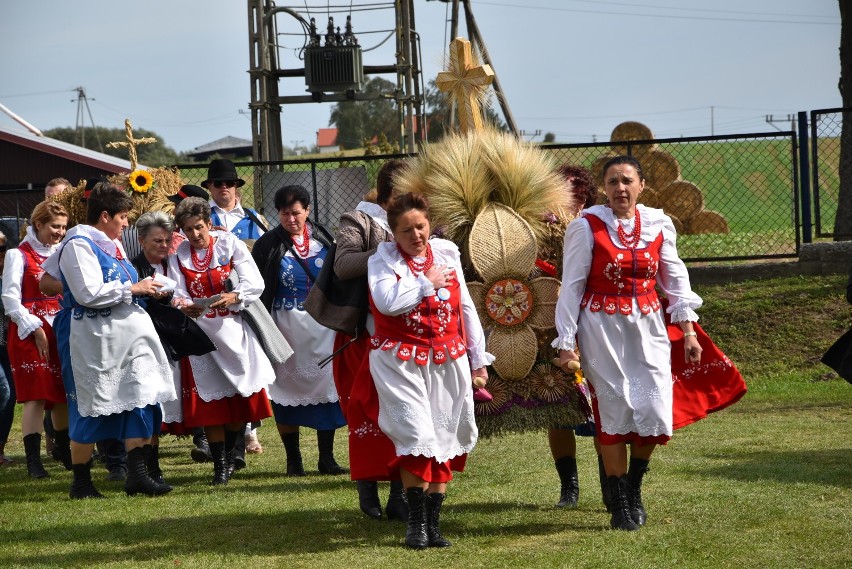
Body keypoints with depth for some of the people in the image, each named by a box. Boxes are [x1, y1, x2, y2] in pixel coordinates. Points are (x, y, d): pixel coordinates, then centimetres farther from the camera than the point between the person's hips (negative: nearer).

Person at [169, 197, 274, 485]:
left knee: (242, 394, 2)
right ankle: (220, 465, 2)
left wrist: (234, 296, -27)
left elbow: (255, 283, -8)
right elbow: (177, 294, -4)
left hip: (233, 328, -1)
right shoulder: (178, 256, 6)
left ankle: (229, 455, 21)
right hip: (200, 330, 1)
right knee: (210, 398, -3)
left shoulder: (230, 244, -1)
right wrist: (183, 306, -27)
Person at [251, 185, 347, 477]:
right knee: (288, 387, 1)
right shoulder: (268, 245, -1)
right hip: (286, 324, -2)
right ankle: (293, 460, 10)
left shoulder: (322, 239, 7)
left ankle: (327, 457, 8)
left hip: (322, 323, 2)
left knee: (326, 384, 0)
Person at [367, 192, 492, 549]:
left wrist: (478, 358, 13)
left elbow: (466, 308, 14)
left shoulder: (447, 254, 10)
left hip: (448, 361, 4)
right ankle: (416, 522, -2)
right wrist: (427, 283, -10)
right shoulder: (383, 261, -1)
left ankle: (433, 522, 13)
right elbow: (387, 302, -20)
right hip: (402, 362, -4)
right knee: (417, 437, -13)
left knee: (444, 439, 4)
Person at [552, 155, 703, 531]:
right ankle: (619, 504, 10)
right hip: (602, 327, -3)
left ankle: (634, 486, 23)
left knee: (655, 411, -4)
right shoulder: (587, 226, -5)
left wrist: (688, 330, 10)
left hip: (648, 325, 3)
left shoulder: (658, 224, 4)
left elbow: (675, 279, 13)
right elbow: (572, 286, -2)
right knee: (613, 411, -2)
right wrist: (566, 341, -3)